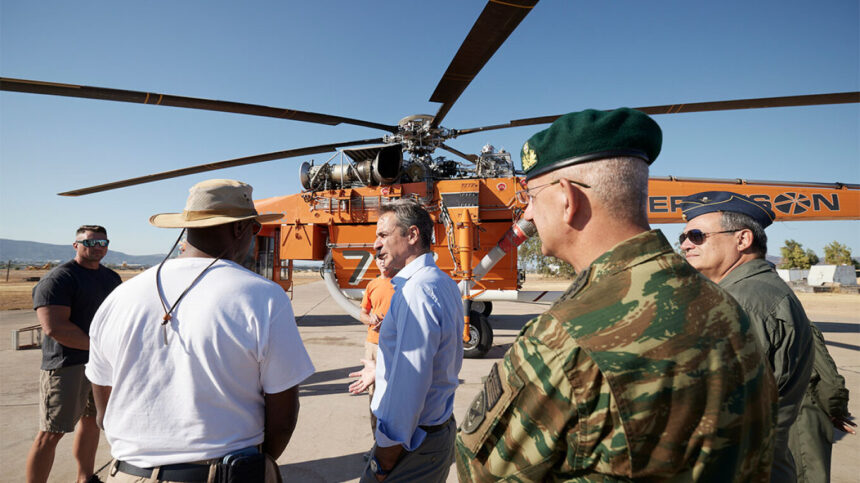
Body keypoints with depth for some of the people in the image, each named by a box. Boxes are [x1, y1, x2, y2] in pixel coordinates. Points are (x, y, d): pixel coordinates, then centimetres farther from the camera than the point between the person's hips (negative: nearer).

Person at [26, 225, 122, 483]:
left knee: (91, 419, 18)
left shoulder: (112, 277, 13)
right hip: (68, 363, -7)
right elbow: (54, 328, -20)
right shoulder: (58, 278, -11)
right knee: (51, 433, -2)